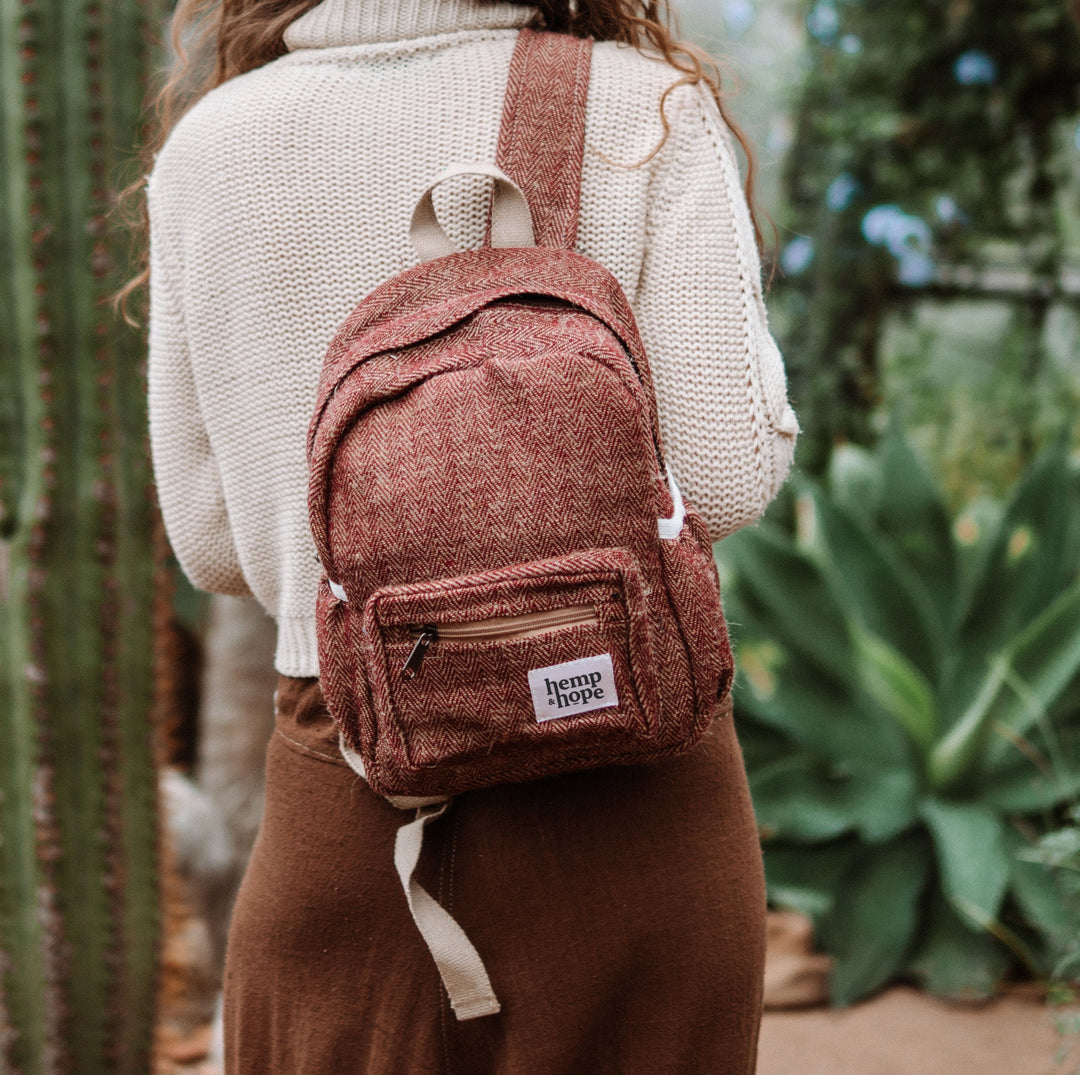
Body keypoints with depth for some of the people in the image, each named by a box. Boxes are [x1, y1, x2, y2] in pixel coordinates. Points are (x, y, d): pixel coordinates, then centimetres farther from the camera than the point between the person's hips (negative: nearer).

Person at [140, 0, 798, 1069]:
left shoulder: (206, 147, 3)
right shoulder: (644, 107, -5)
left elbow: (213, 541, 7)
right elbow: (724, 478, -9)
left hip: (344, 814, 2)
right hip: (623, 787, -1)